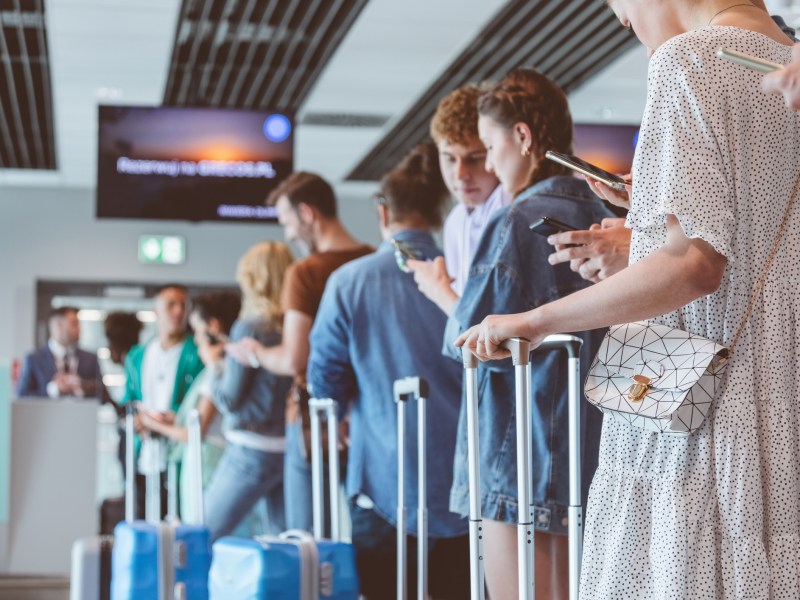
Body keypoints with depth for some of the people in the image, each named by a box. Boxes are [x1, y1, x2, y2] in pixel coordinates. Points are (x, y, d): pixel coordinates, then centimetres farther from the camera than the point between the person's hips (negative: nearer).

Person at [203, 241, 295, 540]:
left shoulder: (250, 327, -12)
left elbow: (229, 399, -10)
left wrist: (215, 364, 8)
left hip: (253, 450, -6)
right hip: (292, 448, 6)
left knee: (204, 538, 5)